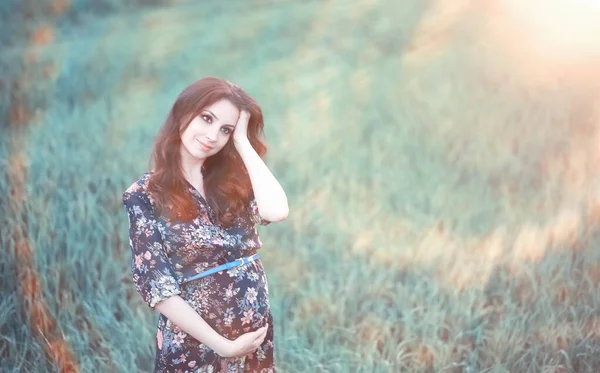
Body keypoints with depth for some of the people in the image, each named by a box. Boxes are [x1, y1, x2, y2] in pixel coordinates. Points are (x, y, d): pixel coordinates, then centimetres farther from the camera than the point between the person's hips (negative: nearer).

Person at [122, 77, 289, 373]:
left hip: (256, 339, 4)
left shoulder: (233, 182, 3)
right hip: (194, 348, -4)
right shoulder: (146, 195, -9)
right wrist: (223, 346, -16)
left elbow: (276, 211, -18)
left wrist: (242, 141, -12)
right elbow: (156, 286, -13)